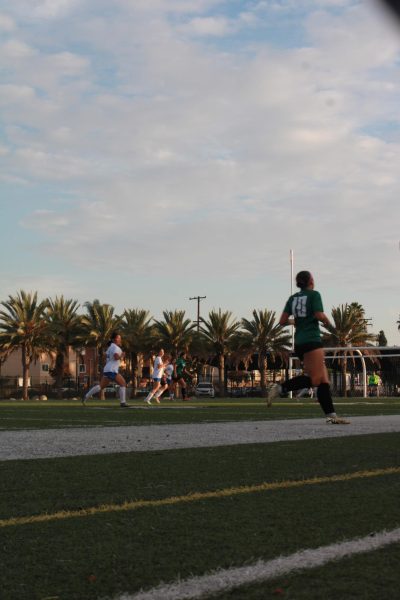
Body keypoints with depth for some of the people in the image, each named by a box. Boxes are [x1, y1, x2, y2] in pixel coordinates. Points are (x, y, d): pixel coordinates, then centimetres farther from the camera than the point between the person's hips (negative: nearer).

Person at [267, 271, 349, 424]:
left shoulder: (292, 298, 14)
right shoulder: (314, 294, -2)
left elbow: (282, 321, 8)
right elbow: (320, 315, -14)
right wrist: (328, 323, 6)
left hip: (299, 342, 8)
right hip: (312, 341, -8)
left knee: (324, 379, 7)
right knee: (315, 379, -13)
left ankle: (331, 415, -1)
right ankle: (280, 388, -24)